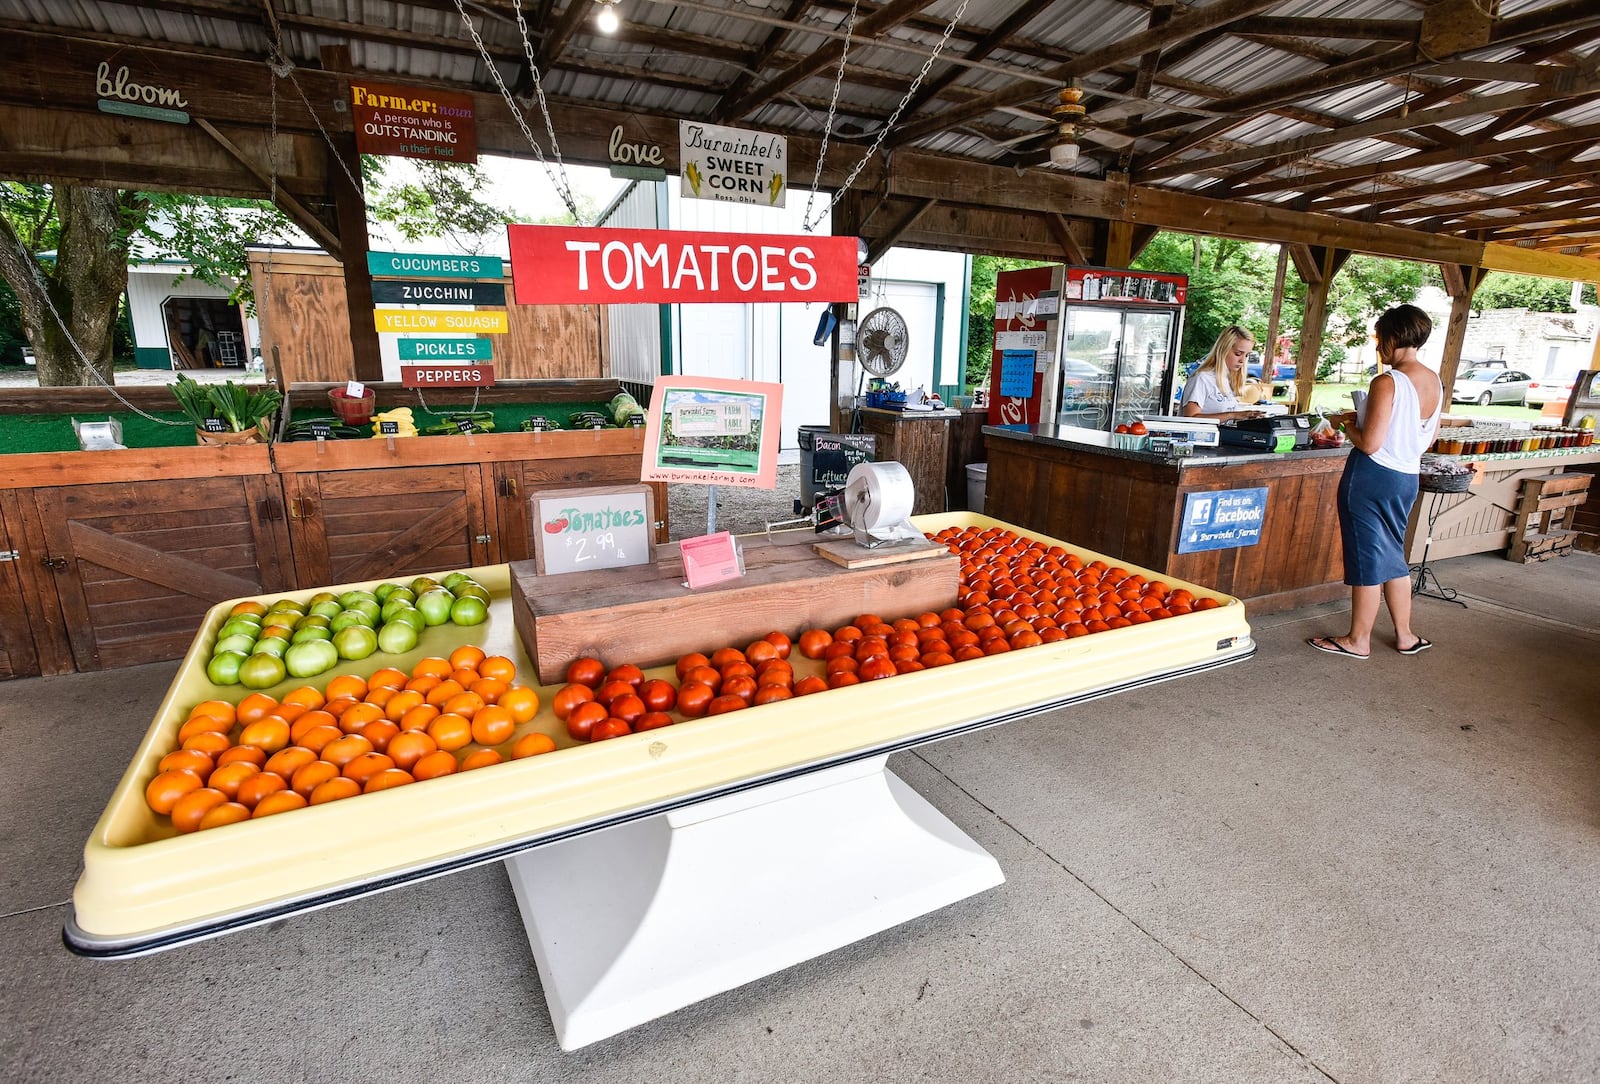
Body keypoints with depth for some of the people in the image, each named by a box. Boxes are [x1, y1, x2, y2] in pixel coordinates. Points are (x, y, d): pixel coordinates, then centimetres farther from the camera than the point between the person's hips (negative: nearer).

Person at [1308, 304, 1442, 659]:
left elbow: (1369, 443, -21)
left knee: (1366, 557, 2)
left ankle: (1358, 640, 14)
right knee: (1392, 554, 20)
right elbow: (1428, 438, 17)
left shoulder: (1387, 383, -18)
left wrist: (1347, 426, -3)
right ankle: (1404, 635, 28)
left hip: (1373, 477, -8)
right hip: (1407, 479, 8)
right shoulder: (1435, 382, 7)